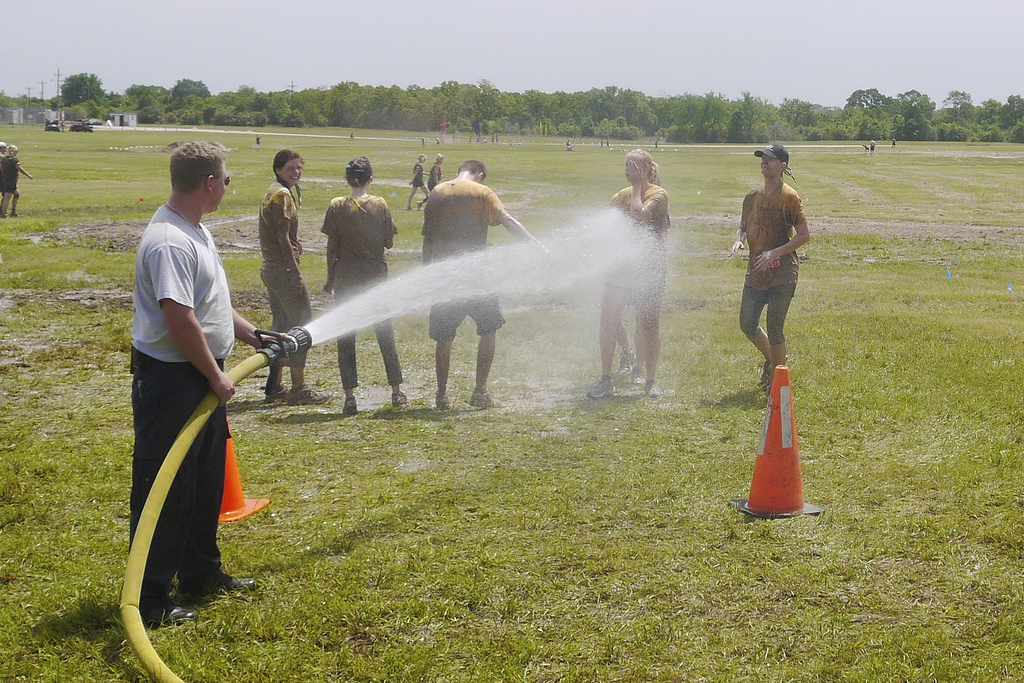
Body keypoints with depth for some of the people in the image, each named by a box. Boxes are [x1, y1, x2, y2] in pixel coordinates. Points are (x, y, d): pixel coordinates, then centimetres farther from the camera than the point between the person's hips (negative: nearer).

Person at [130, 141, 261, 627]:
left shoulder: (196, 231, 12)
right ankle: (149, 600, 6)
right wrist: (216, 377, -20)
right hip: (171, 381, -11)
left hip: (203, 378, 11)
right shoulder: (169, 241, -23)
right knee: (164, 491, -3)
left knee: (206, 483, 21)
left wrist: (255, 337, 20)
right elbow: (180, 321, -28)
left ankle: (201, 573, 36)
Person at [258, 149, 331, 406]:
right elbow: (283, 237, -19)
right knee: (302, 323, -5)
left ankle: (275, 387, 19)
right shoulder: (282, 195, -14)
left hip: (270, 268, 10)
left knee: (282, 325, 14)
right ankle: (299, 388, -2)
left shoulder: (276, 192, 17)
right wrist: (295, 273, -19)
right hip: (283, 269, -10)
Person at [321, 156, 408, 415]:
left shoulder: (337, 206, -6)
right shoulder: (380, 205, -3)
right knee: (385, 332, 13)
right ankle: (396, 391, 17)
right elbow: (389, 243, 0)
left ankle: (350, 397, 2)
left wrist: (330, 278, 5)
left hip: (346, 277, -1)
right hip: (376, 276, 1)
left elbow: (332, 248, -5)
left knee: (345, 337, 4)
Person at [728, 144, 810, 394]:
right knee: (747, 325, 8)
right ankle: (771, 359, 35)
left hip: (782, 272, -6)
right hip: (755, 271, 6)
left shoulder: (789, 197, -9)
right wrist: (739, 240, -4)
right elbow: (743, 227, 20)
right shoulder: (752, 197, 10)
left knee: (774, 328, -4)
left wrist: (775, 253, -18)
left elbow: (804, 235, -9)